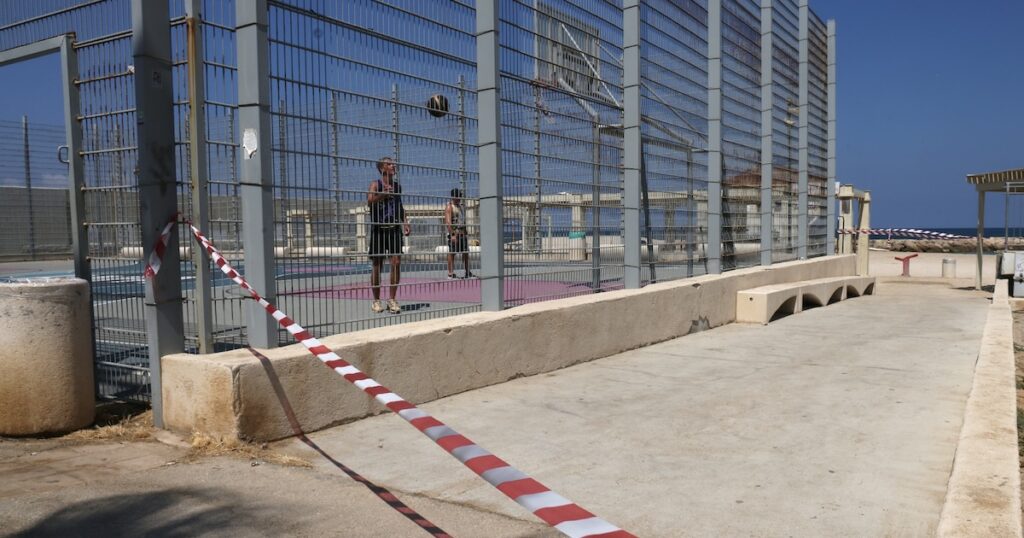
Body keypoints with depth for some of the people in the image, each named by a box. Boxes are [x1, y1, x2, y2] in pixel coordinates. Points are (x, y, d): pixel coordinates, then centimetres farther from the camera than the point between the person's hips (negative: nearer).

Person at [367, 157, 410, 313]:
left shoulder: (397, 186, 13)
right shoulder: (376, 184, -3)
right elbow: (369, 200, -20)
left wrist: (405, 223, 13)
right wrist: (384, 193, -28)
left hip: (394, 228, 4)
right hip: (379, 229, -4)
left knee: (397, 263, -6)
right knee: (377, 265, 3)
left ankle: (392, 299, 3)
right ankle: (376, 300, 13)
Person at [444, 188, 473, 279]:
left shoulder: (461, 207, 18)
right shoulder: (449, 207, -8)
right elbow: (448, 222, -17)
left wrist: (465, 233, 20)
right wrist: (452, 235, -24)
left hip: (462, 233, 8)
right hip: (454, 233, -8)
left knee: (466, 253, 9)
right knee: (451, 253, -3)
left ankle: (467, 272, 17)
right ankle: (450, 273, 0)